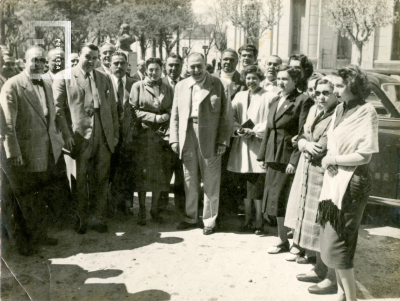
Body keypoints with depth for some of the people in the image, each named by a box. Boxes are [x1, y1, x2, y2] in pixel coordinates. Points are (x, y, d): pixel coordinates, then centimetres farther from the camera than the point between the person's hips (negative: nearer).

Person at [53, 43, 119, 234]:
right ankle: (82, 219, 19)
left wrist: (115, 134, 7)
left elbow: (113, 109, 14)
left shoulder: (104, 79, 15)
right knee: (80, 181, 5)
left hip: (103, 138, 3)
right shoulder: (64, 78, 2)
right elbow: (58, 108, -4)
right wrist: (66, 134, -12)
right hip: (78, 137, -3)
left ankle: (98, 218, 18)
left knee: (101, 180, 7)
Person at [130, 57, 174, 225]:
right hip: (143, 135, -3)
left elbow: (172, 111, 13)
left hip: (162, 136, 3)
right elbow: (134, 110, -2)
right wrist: (154, 117, -10)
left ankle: (155, 209, 16)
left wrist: (166, 117, -7)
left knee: (161, 175, 3)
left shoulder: (168, 89, 14)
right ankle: (142, 211, 9)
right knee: (143, 174, -2)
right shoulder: (138, 86, 5)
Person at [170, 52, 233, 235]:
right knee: (190, 182, 12)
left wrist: (223, 141, -9)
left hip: (210, 140, -3)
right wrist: (174, 139, 2)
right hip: (187, 139, 4)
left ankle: (209, 220, 17)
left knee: (210, 183, 4)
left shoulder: (217, 85, -1)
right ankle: (191, 218, 27)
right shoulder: (181, 86, 11)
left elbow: (226, 115, -3)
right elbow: (175, 115, 11)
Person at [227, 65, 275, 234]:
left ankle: (259, 222, 7)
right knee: (245, 186, 9)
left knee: (257, 187, -4)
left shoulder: (269, 97, -1)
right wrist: (238, 128, -6)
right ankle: (247, 220, 20)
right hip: (242, 146, 5)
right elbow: (231, 117, 12)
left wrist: (255, 130, -15)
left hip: (259, 146, -4)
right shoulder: (239, 96, 15)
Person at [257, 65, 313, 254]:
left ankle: (284, 241, 13)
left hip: (288, 157, -7)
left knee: (280, 199, -2)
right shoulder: (275, 101, 14)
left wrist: (294, 161, -18)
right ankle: (283, 236, 25)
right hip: (273, 156, 8)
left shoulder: (303, 101, -10)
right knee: (274, 198, 11)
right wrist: (263, 155, 13)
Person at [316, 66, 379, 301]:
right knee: (331, 240, 12)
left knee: (338, 243, -4)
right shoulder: (340, 109, 11)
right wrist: (329, 159, -2)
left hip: (351, 182, -7)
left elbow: (364, 155, -17)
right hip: (334, 179, 8)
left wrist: (333, 160, -10)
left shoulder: (366, 112, -12)